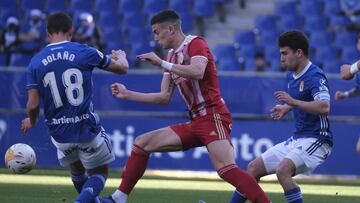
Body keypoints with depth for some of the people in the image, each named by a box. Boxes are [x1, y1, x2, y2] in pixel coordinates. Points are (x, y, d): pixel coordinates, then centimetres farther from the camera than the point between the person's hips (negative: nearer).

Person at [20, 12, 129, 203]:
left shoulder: (36, 63, -3)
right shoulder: (84, 52, -7)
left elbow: (33, 105, -5)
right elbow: (122, 68, 8)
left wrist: (31, 121, 19)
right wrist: (121, 56, 33)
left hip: (59, 132, 3)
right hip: (88, 129, -3)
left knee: (77, 170, 28)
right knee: (99, 173, 12)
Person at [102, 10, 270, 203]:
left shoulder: (195, 44, -7)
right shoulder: (172, 55, 18)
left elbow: (197, 72, -28)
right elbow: (164, 97, 21)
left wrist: (161, 63, -23)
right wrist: (127, 94, 20)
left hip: (213, 117, -9)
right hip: (195, 122, 9)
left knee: (226, 168, -29)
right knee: (142, 143, 7)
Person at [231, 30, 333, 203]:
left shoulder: (315, 76, -16)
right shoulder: (291, 76, 11)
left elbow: (324, 107, -32)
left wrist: (293, 102, -36)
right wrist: (285, 109, 14)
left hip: (316, 140, -10)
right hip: (297, 139, 10)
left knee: (282, 170, -32)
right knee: (254, 168, 9)